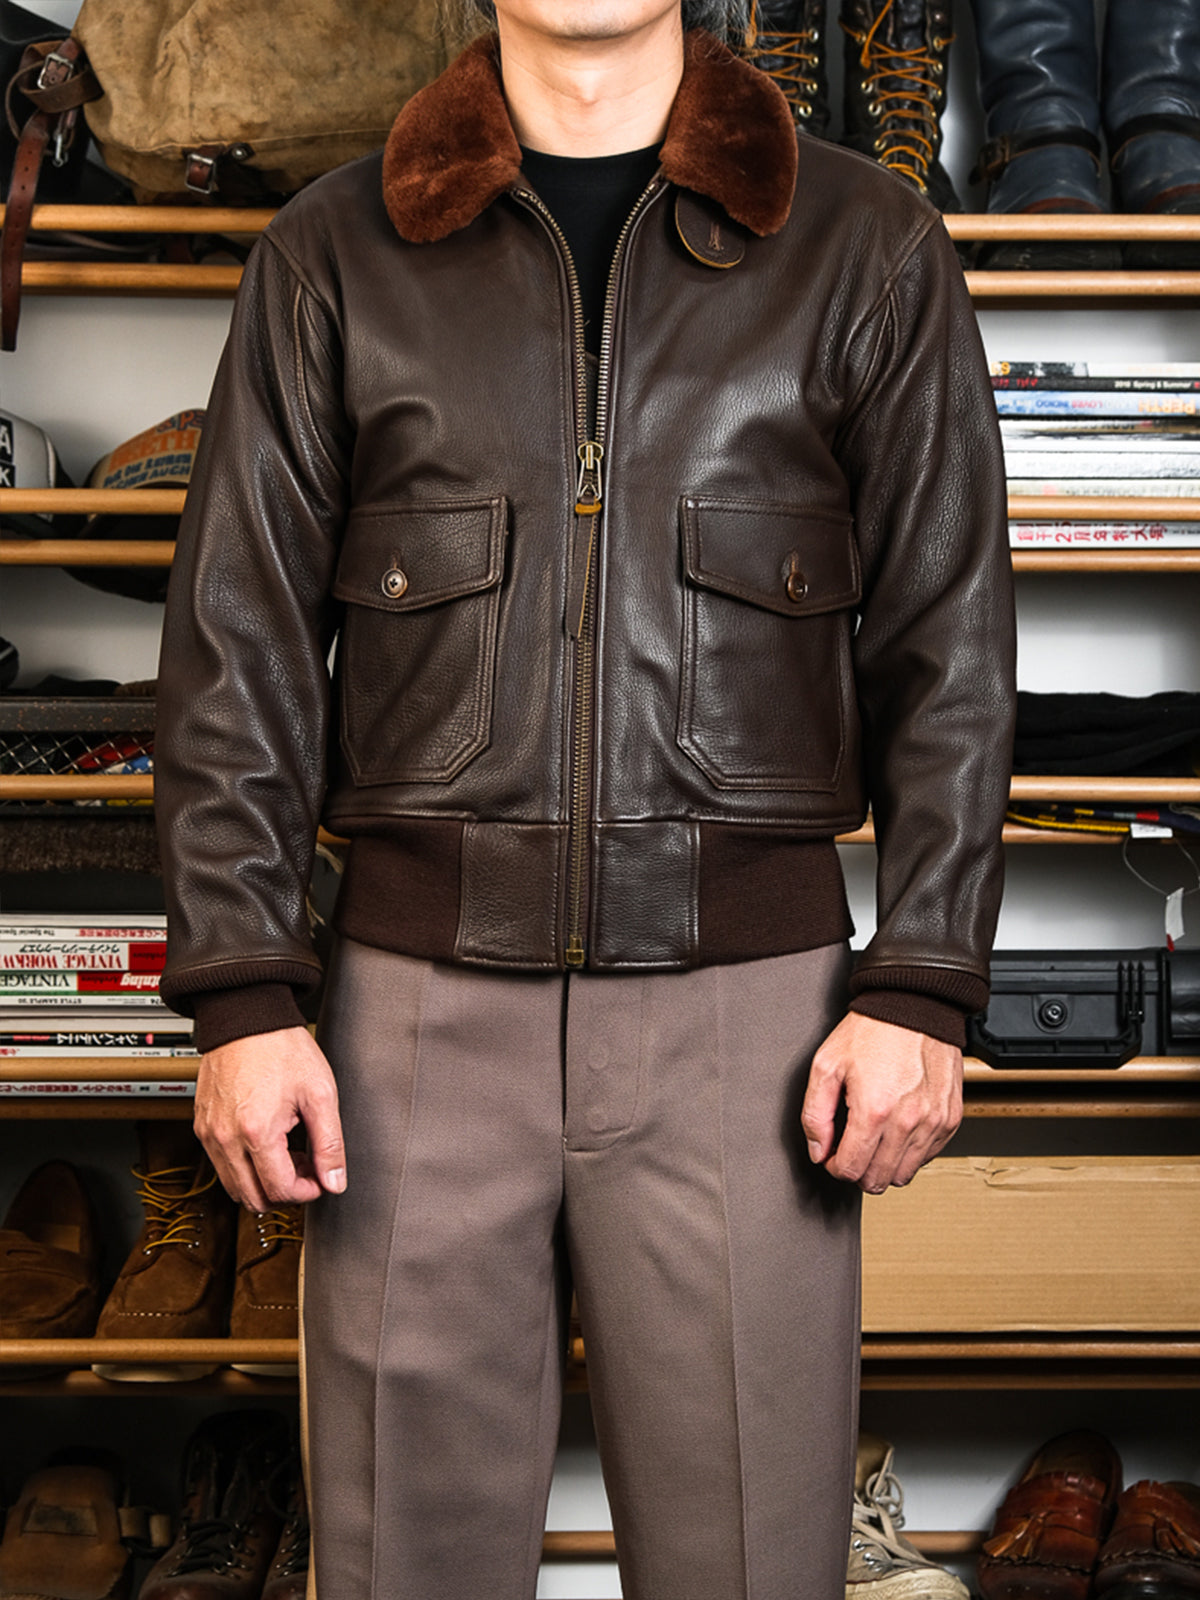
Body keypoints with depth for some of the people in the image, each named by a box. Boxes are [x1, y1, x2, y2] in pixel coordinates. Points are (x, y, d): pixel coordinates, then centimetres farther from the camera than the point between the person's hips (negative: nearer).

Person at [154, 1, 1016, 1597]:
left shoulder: (870, 250, 6)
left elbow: (947, 642, 4)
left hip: (742, 995, 0)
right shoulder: (333, 257, 8)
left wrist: (921, 989, -4)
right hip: (426, 998, 1)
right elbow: (238, 641, 5)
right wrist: (241, 996, -3)